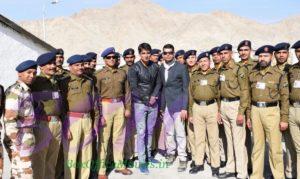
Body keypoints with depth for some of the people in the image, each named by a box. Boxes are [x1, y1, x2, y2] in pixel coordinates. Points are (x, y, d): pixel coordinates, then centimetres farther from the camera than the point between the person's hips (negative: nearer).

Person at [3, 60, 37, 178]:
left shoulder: (26, 91, 13)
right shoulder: (15, 91, -16)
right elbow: (9, 119, -21)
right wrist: (17, 144, -19)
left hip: (27, 136, 9)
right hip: (21, 137, -9)